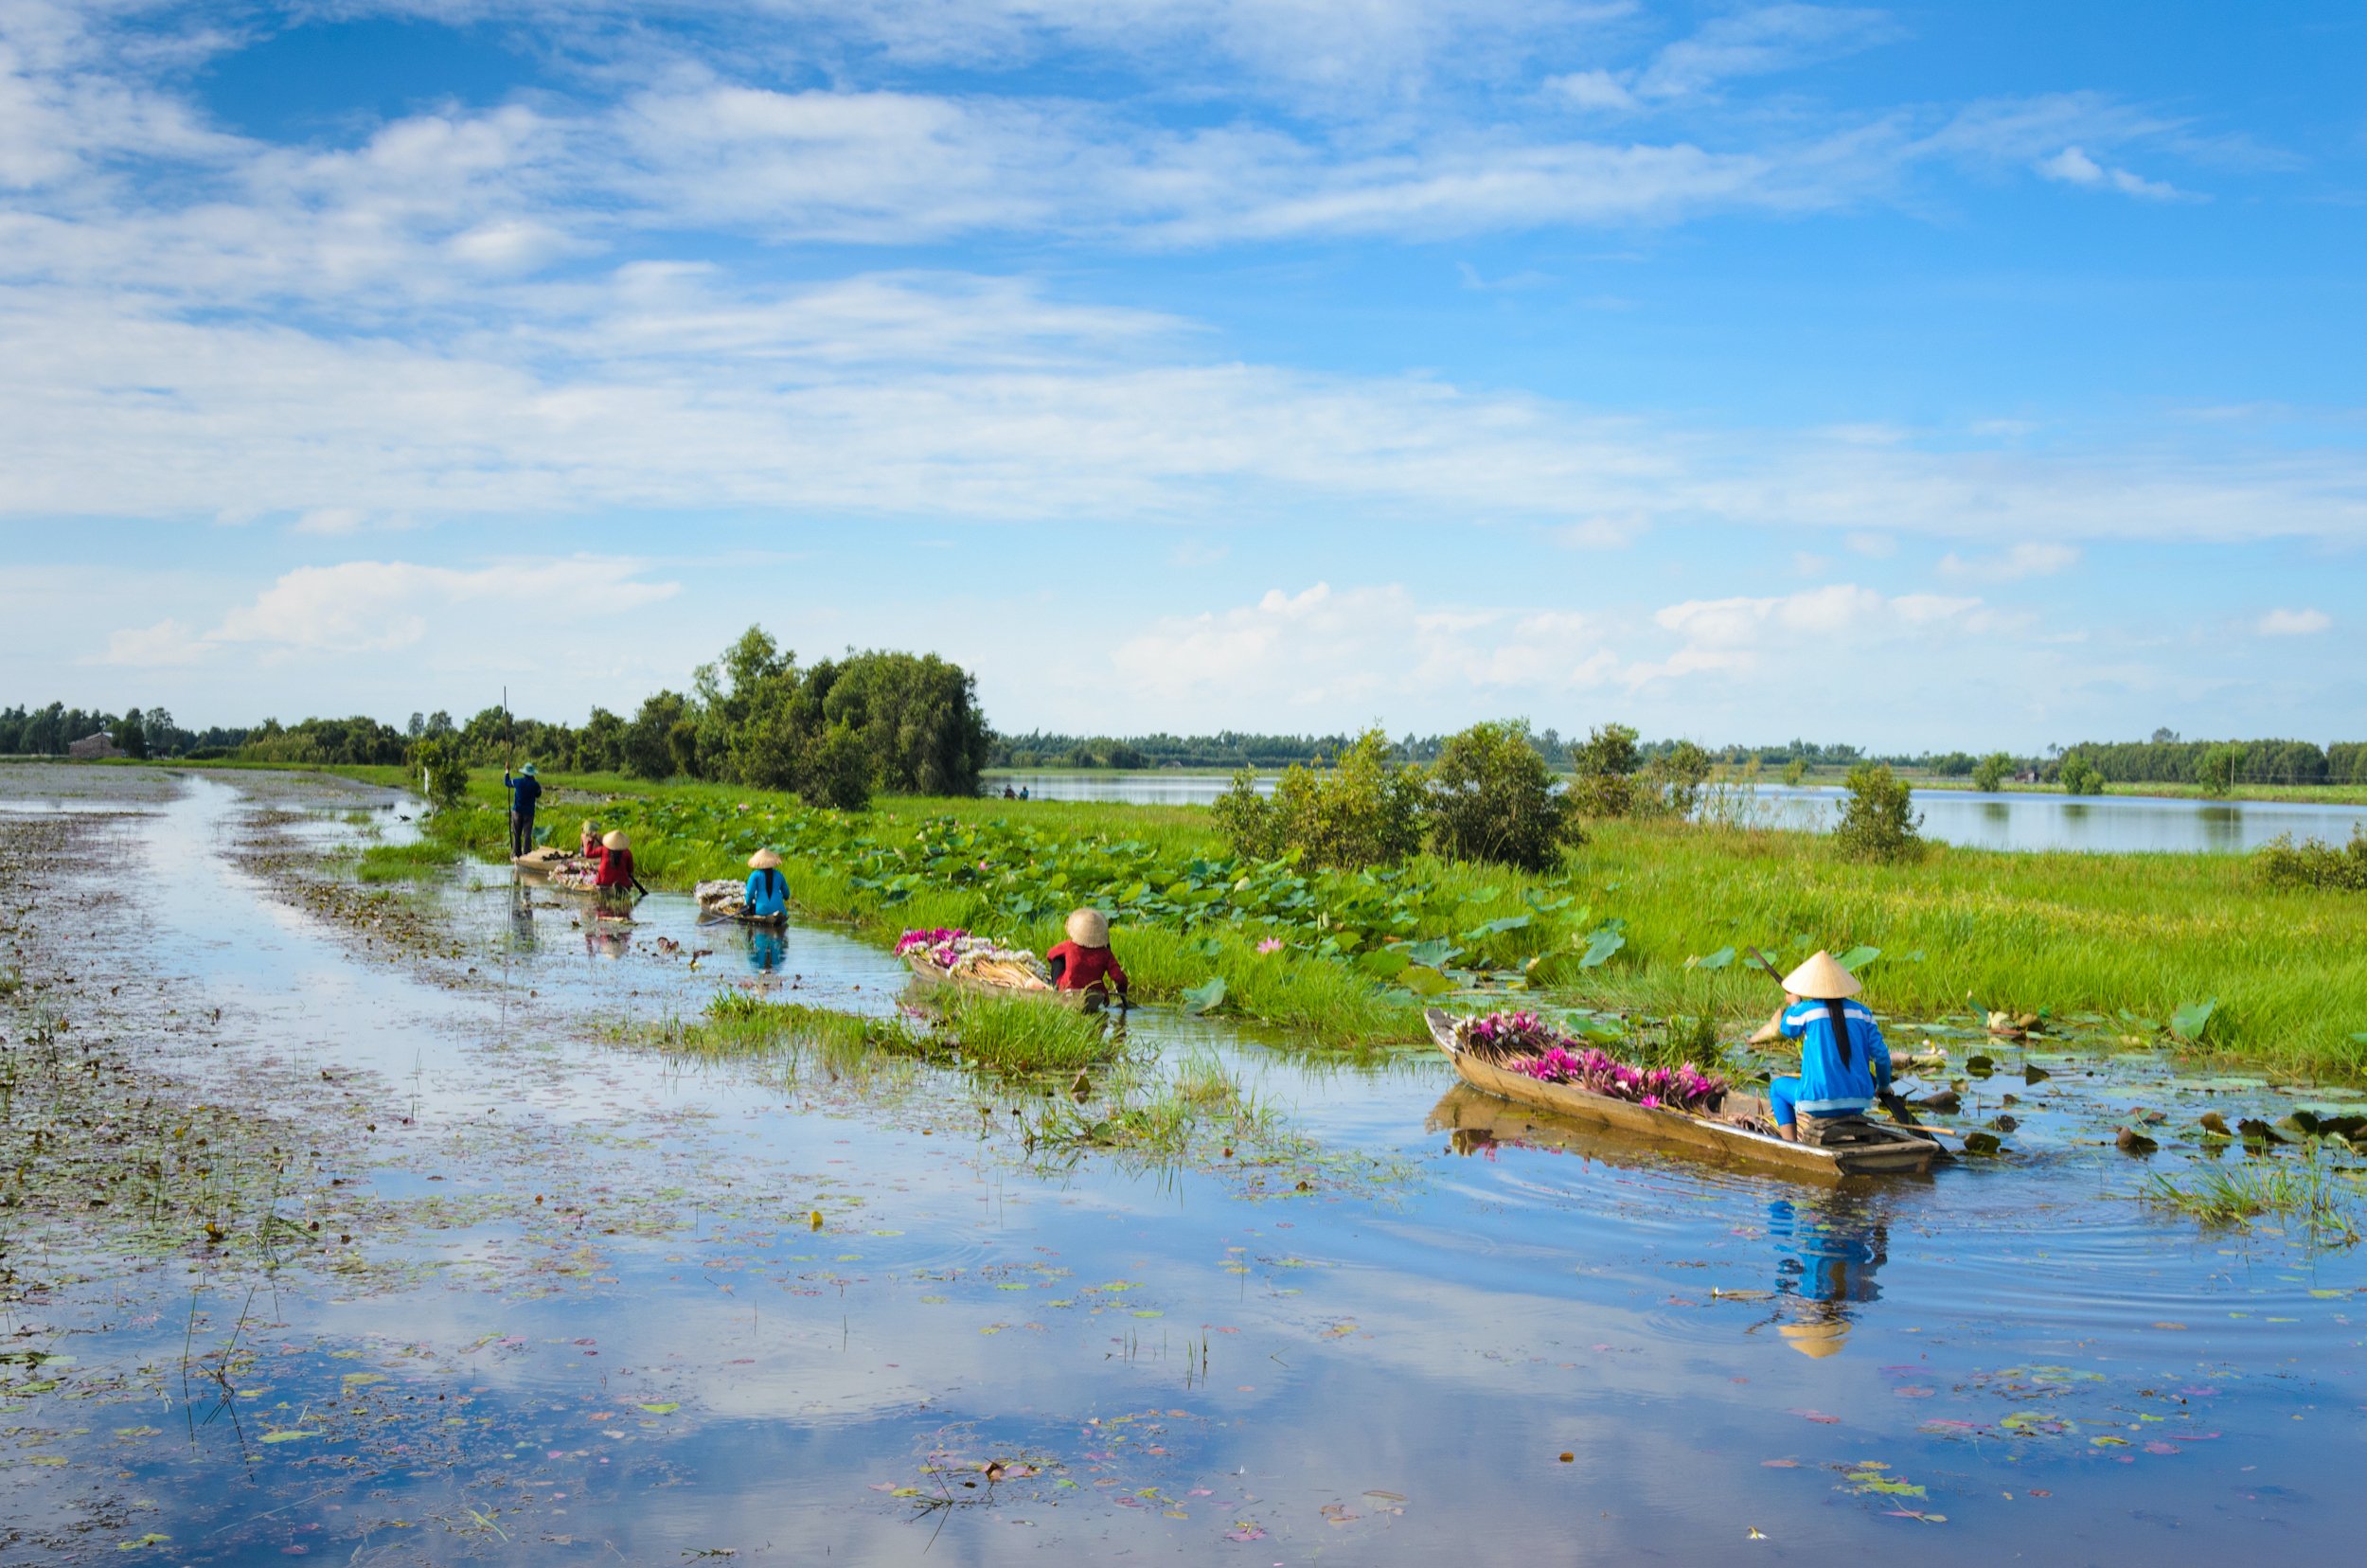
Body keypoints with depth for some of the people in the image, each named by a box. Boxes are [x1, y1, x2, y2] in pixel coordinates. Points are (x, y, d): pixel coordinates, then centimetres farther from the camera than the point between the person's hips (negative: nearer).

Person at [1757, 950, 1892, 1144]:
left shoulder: (1804, 1010, -7)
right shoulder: (1862, 1011, 2)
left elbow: (1787, 1030, 15)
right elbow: (1881, 1054, 3)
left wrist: (1793, 1004, 34)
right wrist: (1884, 1085, 21)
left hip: (1820, 1102, -4)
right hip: (1860, 1103, 4)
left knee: (1778, 1086, 26)